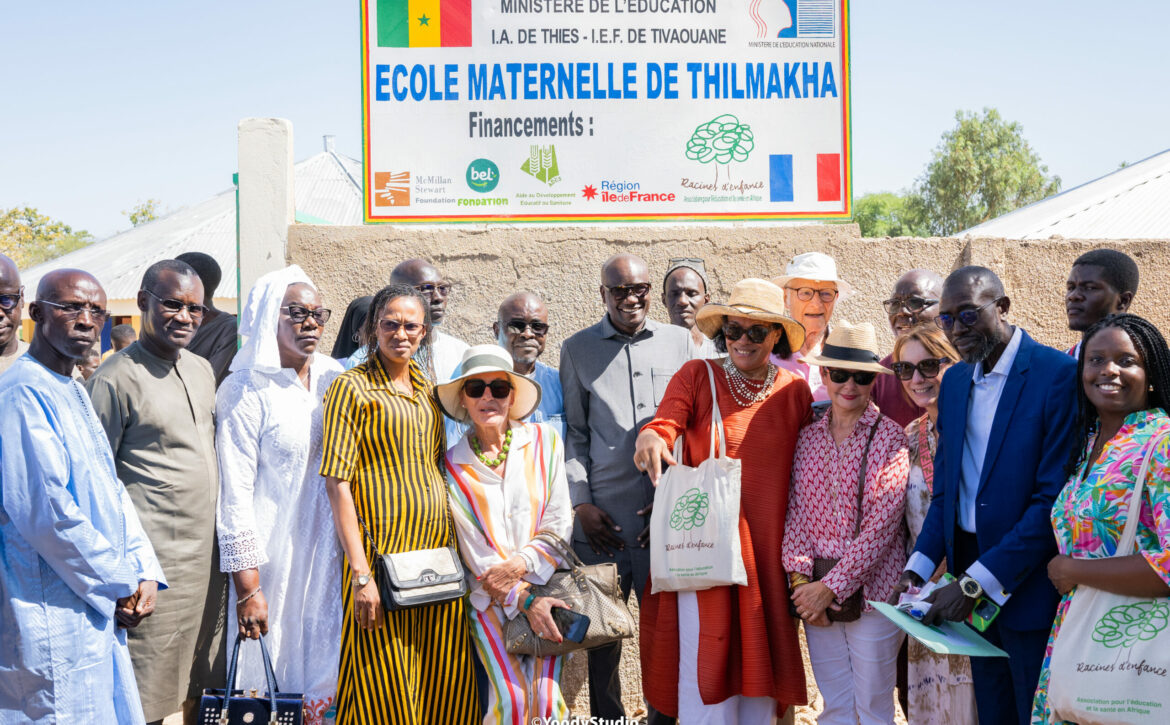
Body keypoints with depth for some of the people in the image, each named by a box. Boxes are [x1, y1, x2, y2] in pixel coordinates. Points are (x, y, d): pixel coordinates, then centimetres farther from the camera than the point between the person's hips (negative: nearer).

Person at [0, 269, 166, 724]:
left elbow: (112, 492, 16)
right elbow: (46, 512, -21)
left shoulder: (74, 393, 15)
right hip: (53, 616, -9)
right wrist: (120, 585, -11)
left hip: (98, 611, 9)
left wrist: (144, 572, 3)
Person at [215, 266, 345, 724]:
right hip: (273, 550, -5)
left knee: (323, 665, 10)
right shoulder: (245, 391, -10)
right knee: (272, 673, 3)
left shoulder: (334, 378, 5)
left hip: (329, 546, 5)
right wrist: (247, 587, -15)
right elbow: (235, 494, -12)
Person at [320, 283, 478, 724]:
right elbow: (337, 483, -10)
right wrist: (360, 573, -17)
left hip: (439, 551, 6)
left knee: (445, 687, 8)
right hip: (383, 554, -6)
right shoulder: (351, 387, -3)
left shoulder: (427, 388, 15)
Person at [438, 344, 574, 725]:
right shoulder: (453, 465, 0)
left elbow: (560, 524, 2)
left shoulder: (544, 441, 3)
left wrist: (518, 564, -13)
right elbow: (475, 554, -3)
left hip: (544, 585, 1)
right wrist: (525, 599, -14)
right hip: (489, 599, -1)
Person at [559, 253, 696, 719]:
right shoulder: (577, 349, 9)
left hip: (669, 511, 0)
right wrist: (581, 502, -1)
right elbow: (572, 431, 8)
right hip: (602, 516, 0)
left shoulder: (679, 342, 10)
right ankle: (606, 717, 19)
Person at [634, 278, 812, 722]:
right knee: (707, 664, -4)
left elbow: (802, 469, 10)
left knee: (759, 658, 9)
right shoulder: (697, 376, 1)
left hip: (768, 547, 3)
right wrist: (650, 438, -38)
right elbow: (664, 424, -13)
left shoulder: (795, 391, 8)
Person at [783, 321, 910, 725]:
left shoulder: (888, 437, -7)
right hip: (816, 596, 4)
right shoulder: (808, 438, 7)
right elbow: (796, 513, 6)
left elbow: (882, 524, -12)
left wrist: (831, 587, -15)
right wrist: (799, 578, -9)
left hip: (870, 590, -4)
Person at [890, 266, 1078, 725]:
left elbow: (1054, 498, -19)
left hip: (1028, 585, -6)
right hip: (973, 582, 6)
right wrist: (918, 568, -1)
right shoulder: (954, 381, 9)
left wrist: (976, 582, -21)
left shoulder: (1059, 376, -14)